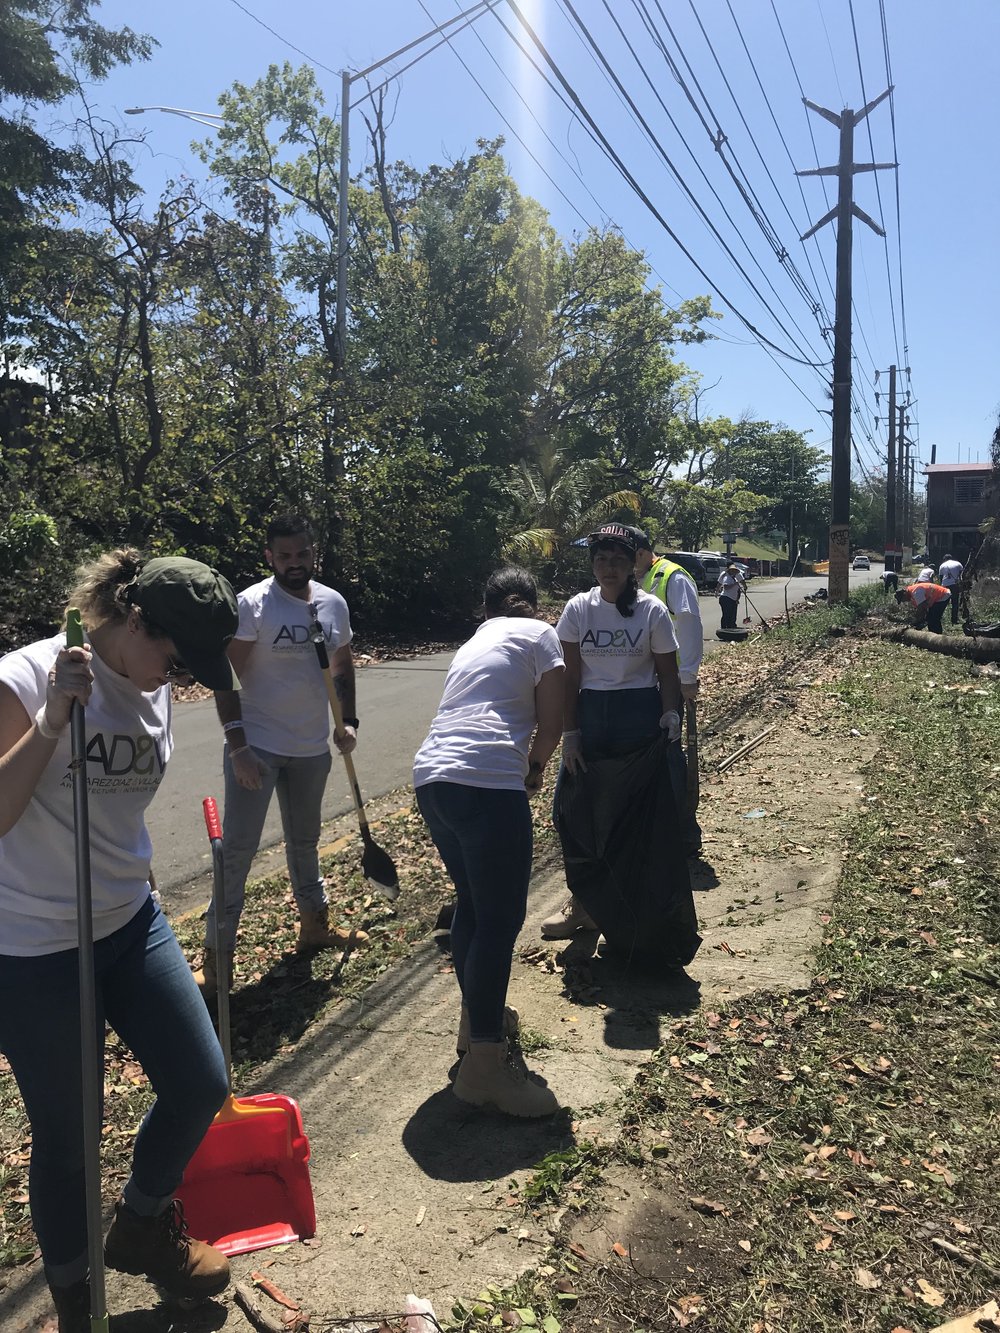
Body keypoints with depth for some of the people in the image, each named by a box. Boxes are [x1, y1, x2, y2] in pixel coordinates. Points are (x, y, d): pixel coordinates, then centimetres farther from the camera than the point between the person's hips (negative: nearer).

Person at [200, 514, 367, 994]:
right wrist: (238, 747, -22)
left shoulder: (334, 603, 3)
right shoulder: (251, 604, -14)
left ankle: (314, 924, 40)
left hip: (312, 749, 6)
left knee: (305, 840, 21)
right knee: (237, 847, -3)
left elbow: (342, 665, 16)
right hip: (257, 747, -5)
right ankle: (217, 956, 5)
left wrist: (349, 722, 6)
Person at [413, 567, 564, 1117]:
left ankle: (478, 1019, 34)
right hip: (487, 782, -8)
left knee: (472, 904, 22)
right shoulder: (538, 634, 11)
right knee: (500, 919, -2)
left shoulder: (472, 644, 30)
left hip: (431, 778, 8)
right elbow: (551, 722, 5)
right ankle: (485, 1062, 2)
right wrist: (535, 768, 21)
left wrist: (520, 766, 36)